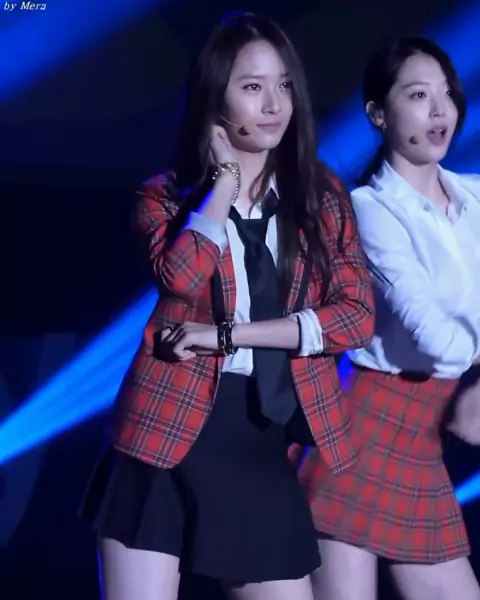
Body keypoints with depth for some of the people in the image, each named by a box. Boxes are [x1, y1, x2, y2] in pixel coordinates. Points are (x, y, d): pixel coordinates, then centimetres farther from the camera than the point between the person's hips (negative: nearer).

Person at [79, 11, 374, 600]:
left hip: (266, 439, 3)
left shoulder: (323, 193, 9)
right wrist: (227, 175, -7)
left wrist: (228, 334, -10)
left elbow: (356, 314, -2)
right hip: (171, 426, -2)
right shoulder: (167, 194, 4)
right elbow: (182, 275, -18)